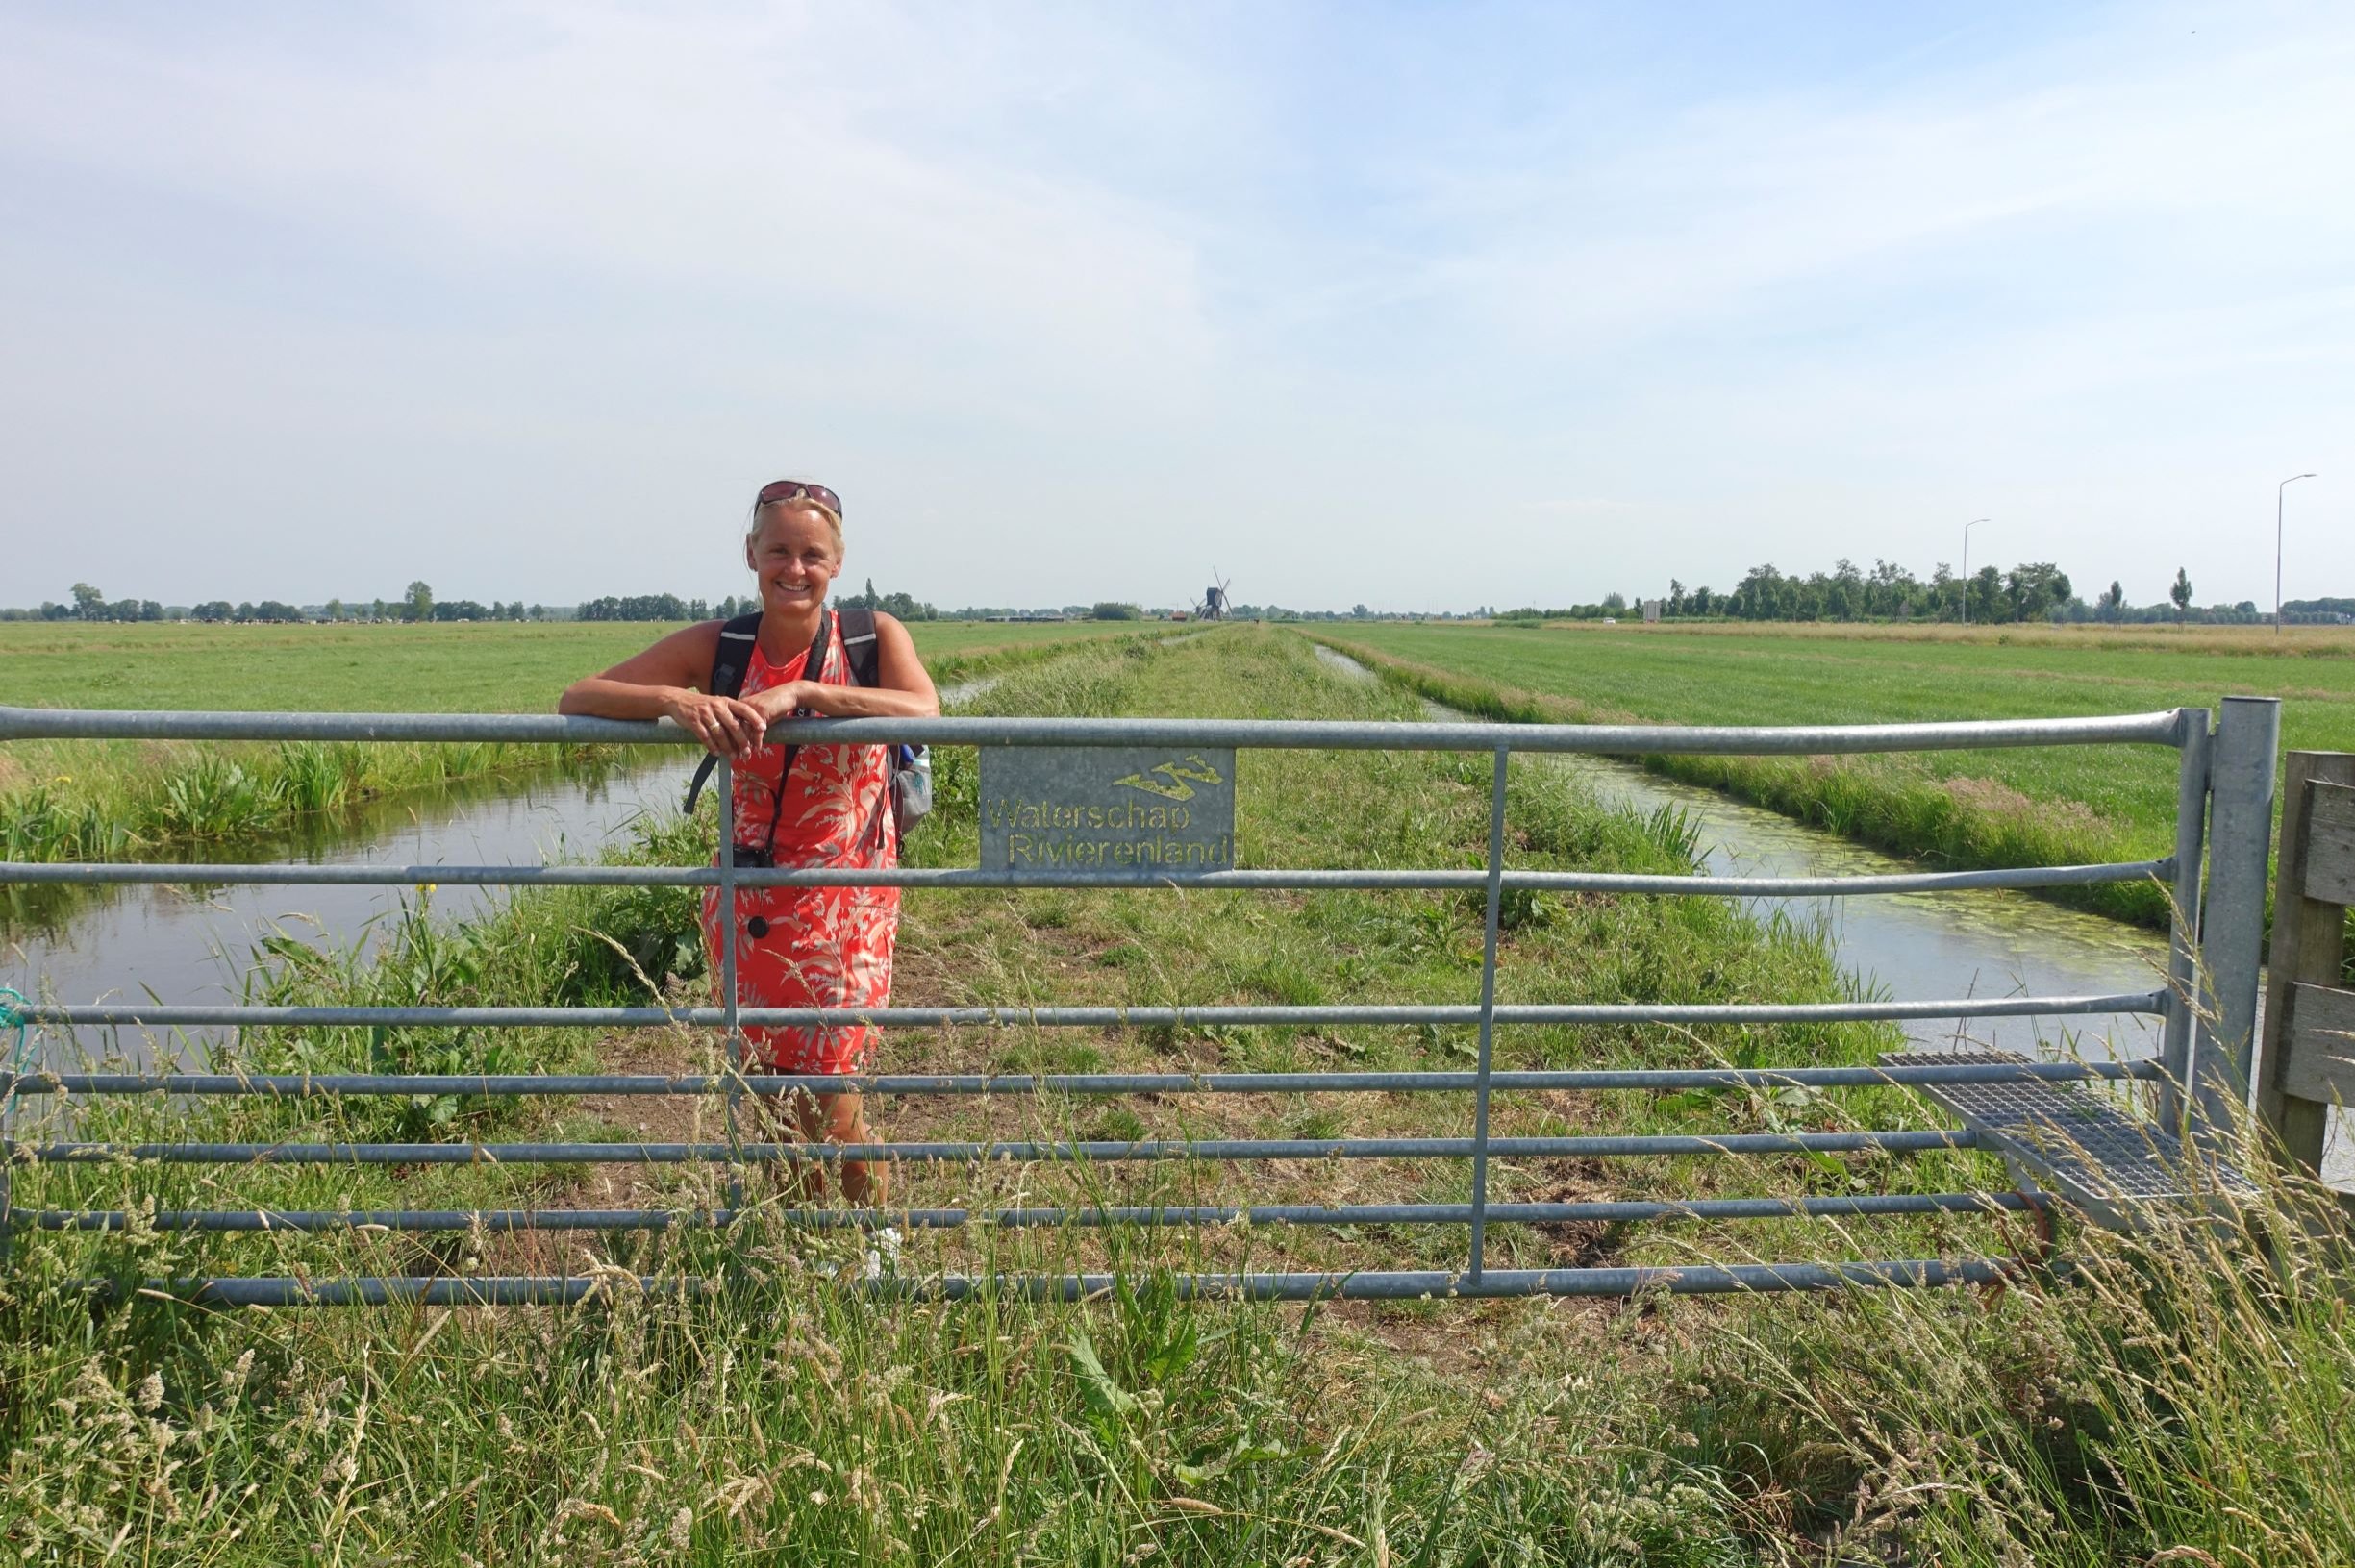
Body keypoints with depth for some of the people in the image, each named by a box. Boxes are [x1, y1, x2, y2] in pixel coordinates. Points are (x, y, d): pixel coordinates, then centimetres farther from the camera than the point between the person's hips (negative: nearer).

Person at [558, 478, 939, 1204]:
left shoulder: (873, 636, -7)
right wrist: (675, 699, -26)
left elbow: (923, 711, -28)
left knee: (829, 1104, 0)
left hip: (846, 901, -2)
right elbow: (576, 699, -7)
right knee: (766, 1094, 12)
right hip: (749, 902, 2)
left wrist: (801, 692, -34)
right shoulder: (716, 647, -3)